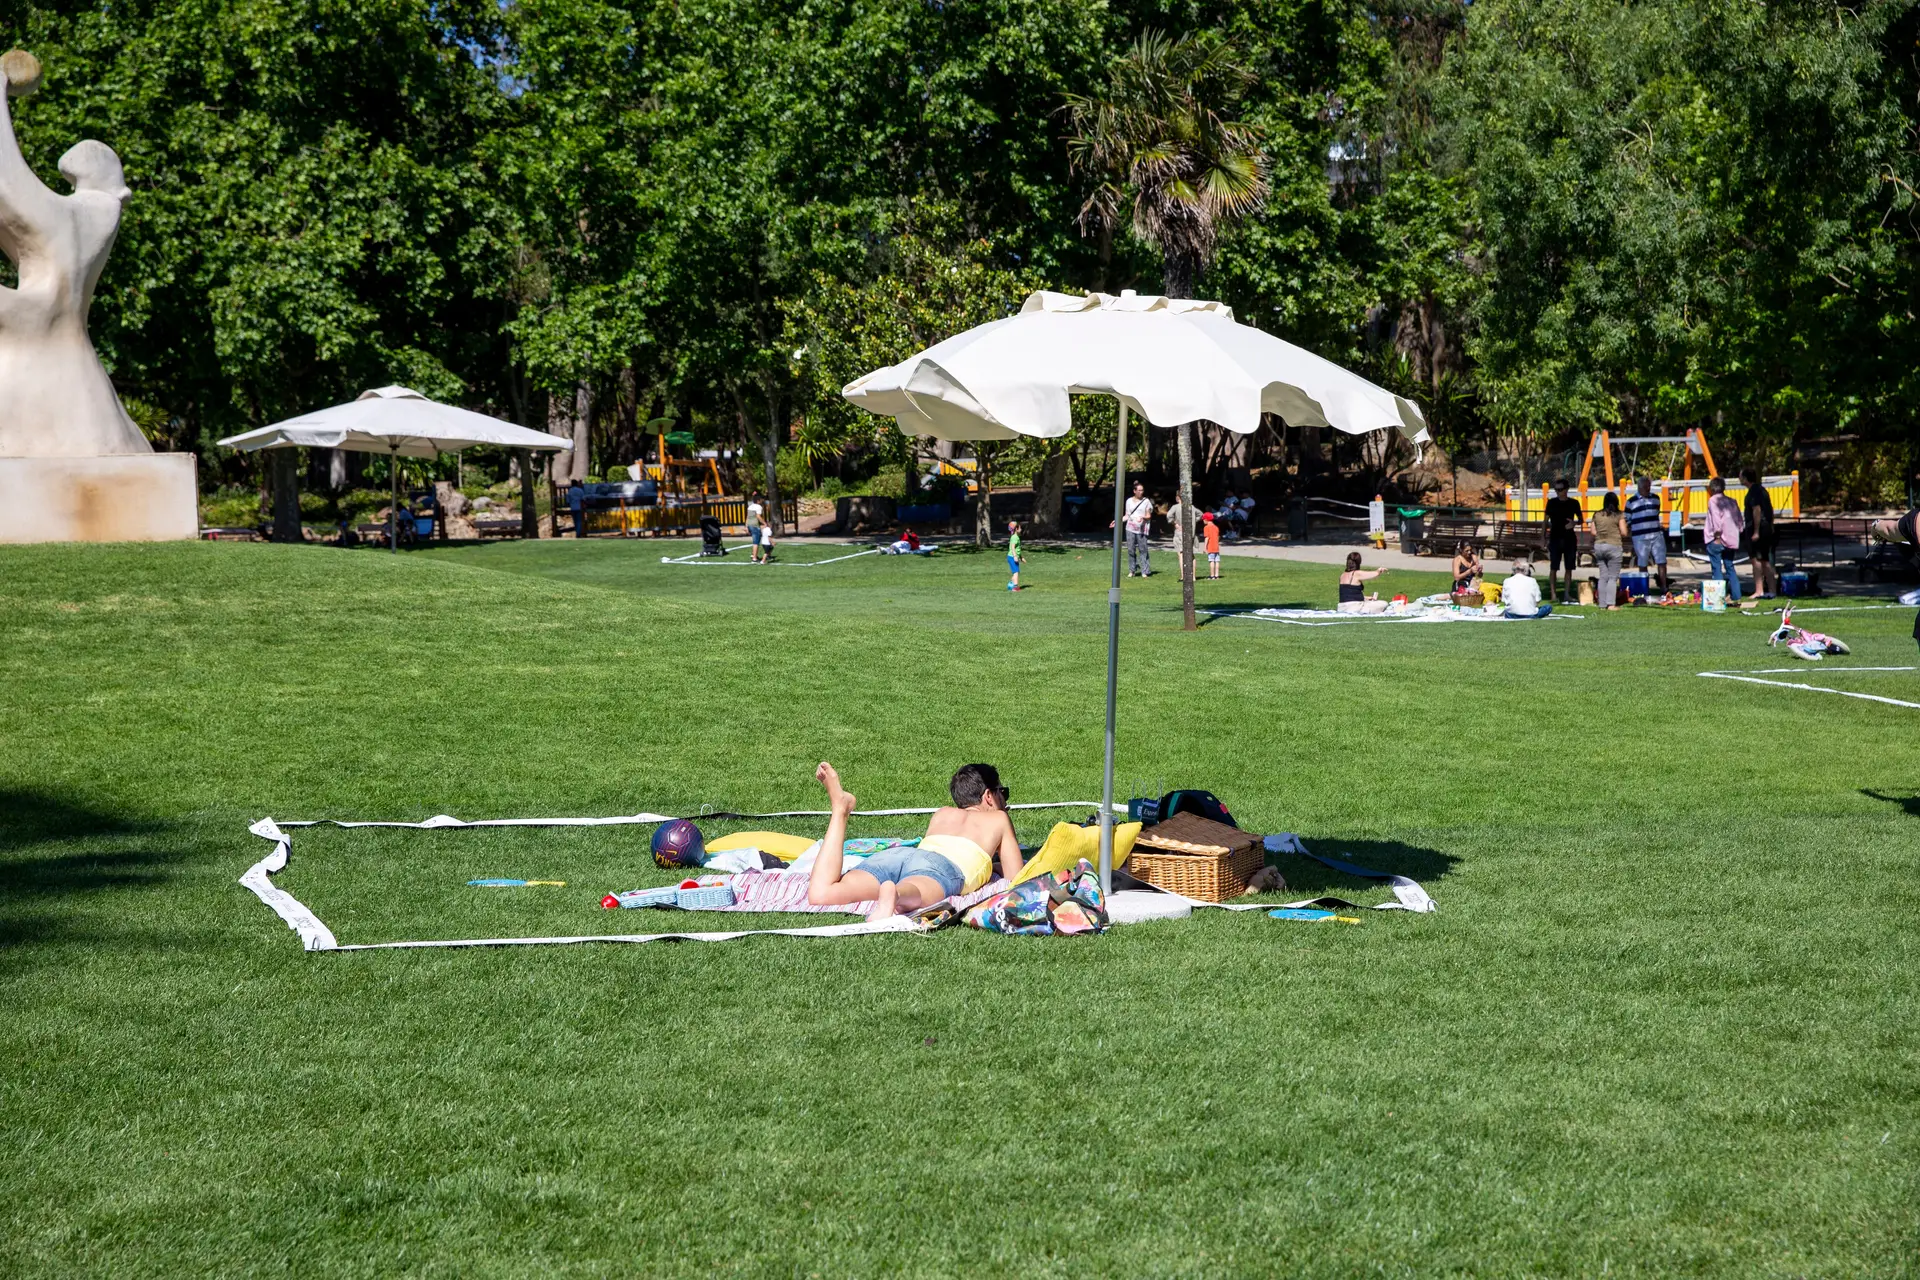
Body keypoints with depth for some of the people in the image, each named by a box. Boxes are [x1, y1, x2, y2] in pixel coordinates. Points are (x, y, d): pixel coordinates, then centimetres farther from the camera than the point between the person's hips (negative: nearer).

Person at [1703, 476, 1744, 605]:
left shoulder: (1713, 500, -5)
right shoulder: (1732, 501, 15)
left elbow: (1717, 519, -16)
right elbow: (1740, 521, 12)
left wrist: (1717, 536, -14)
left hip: (1716, 540, -7)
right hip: (1731, 540, 7)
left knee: (1717, 569, -4)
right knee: (1730, 568, 13)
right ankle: (1736, 597, 10)